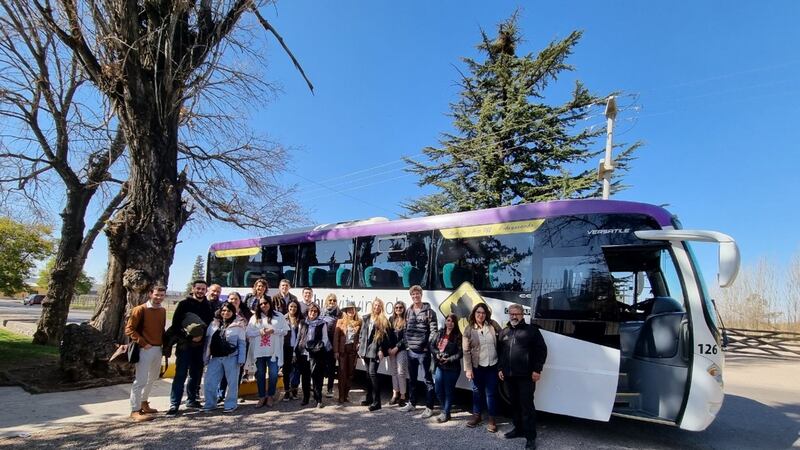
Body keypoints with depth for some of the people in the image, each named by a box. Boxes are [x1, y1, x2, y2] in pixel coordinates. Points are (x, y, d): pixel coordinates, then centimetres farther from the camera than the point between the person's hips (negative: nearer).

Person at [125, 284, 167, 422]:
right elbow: (129, 329, -12)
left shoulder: (163, 311, 9)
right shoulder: (140, 309, -10)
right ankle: (135, 410, 4)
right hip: (145, 350, -7)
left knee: (152, 378, 18)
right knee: (141, 380, -5)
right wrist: (143, 343, -16)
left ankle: (143, 403, 35)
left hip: (158, 349, 7)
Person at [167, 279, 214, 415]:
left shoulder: (208, 306, 7)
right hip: (185, 344, -4)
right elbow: (175, 325, -8)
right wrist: (189, 337, -15)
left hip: (200, 345, 4)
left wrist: (202, 336, -4)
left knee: (196, 374, 11)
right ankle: (174, 404, 2)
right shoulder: (184, 304, -4)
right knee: (180, 375, -3)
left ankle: (192, 400, 23)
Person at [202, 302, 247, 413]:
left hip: (231, 358, -4)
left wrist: (241, 359, -10)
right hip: (215, 358, 4)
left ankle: (231, 405, 18)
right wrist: (206, 357, 6)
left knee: (232, 382, 6)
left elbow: (242, 343, -4)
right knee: (209, 382, 6)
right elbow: (208, 340, 11)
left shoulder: (238, 325, -3)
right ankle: (210, 404, 22)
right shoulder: (214, 324, 9)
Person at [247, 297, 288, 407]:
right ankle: (262, 397, 19)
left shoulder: (279, 316, 4)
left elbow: (285, 331, 0)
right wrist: (259, 332, -13)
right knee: (260, 374, 8)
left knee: (273, 374, 0)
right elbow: (249, 333, 3)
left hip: (274, 351, -2)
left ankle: (270, 396, 16)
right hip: (259, 351, 2)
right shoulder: (255, 317, 9)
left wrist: (273, 330, -14)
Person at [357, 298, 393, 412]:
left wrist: (381, 350, -13)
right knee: (368, 374, 12)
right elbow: (362, 333, 15)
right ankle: (369, 398, 22)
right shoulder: (366, 318, 11)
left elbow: (386, 337, -7)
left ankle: (376, 401, -8)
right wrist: (360, 347, 11)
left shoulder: (384, 321, -3)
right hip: (366, 349, 5)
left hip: (375, 350, -5)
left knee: (372, 373, -12)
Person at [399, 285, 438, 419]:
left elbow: (434, 331, -11)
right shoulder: (408, 312, 9)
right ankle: (411, 403, 31)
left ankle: (429, 407, 9)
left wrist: (428, 346, -14)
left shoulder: (429, 312, -8)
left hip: (424, 351, -6)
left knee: (428, 380, 1)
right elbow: (406, 329, 14)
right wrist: (407, 343, 6)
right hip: (411, 351, 6)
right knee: (412, 379, 17)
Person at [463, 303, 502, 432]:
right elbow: (466, 351, -6)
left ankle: (492, 419, 18)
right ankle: (476, 415, 32)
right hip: (477, 366, 0)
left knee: (491, 393, 5)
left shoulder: (492, 325, -2)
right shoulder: (469, 329, -5)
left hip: (492, 365, 0)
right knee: (477, 391, 15)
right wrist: (468, 368, -11)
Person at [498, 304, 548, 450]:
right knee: (515, 404, 14)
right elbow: (499, 352, 20)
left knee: (527, 405, -4)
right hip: (509, 376, 6)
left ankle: (531, 436, 3)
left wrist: (537, 369, -9)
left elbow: (542, 350, -4)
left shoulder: (531, 330, -2)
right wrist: (500, 368, 12)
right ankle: (518, 429, 28)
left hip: (526, 376, -5)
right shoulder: (503, 332, 14)